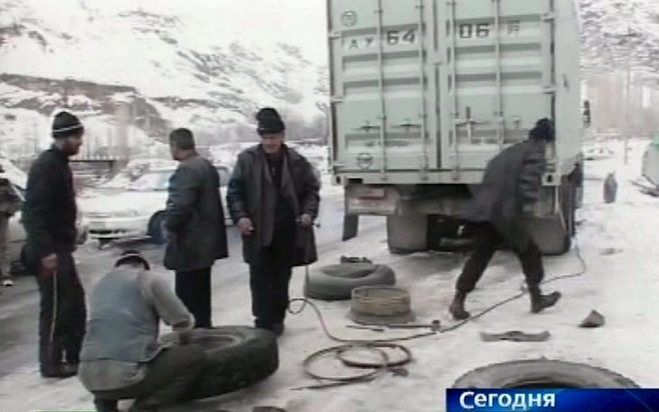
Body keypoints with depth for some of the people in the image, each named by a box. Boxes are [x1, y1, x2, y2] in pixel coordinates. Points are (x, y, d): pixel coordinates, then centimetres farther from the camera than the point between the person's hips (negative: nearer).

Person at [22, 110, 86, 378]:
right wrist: (45, 251, -26)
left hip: (60, 248, 10)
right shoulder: (46, 166, -16)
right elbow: (35, 212, -23)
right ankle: (51, 364, 8)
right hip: (50, 252, -10)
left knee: (75, 303, 15)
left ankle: (73, 357, 24)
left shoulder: (59, 164, 14)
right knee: (55, 307, -2)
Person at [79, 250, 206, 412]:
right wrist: (178, 345, 25)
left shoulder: (100, 285, 22)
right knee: (194, 355, 8)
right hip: (128, 375, -7)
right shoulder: (149, 279, 4)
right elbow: (183, 323, 1)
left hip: (90, 378, 7)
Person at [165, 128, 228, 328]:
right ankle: (203, 325, 32)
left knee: (188, 295, -4)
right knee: (201, 292, 21)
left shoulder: (186, 170, -19)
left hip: (190, 245, -10)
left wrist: (169, 225, -9)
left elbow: (179, 206, -27)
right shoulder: (207, 166, 13)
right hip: (206, 242, 10)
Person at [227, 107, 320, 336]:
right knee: (260, 280, -2)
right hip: (259, 232, -2)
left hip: (288, 232, 2)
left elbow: (311, 190, 10)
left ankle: (277, 320, 27)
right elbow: (234, 192, 0)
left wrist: (309, 212, -6)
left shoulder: (297, 161, 2)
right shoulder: (247, 160, -2)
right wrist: (240, 216, -13)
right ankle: (263, 323, 3)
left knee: (281, 279, 13)